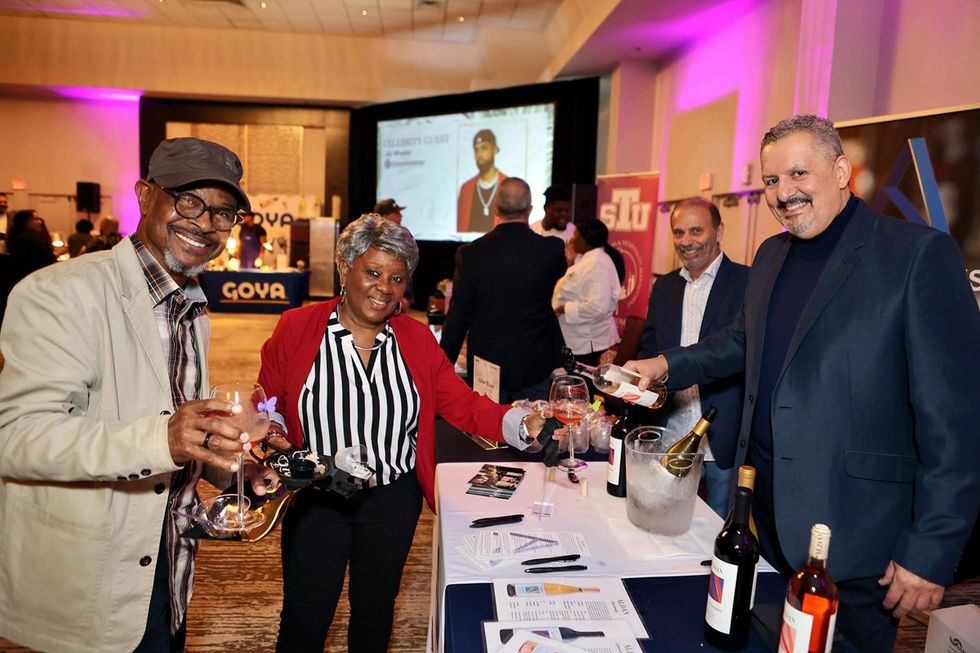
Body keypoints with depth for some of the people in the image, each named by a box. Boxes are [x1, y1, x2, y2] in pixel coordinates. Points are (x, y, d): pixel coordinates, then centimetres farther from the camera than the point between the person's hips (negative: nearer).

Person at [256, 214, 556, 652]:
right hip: (315, 500, -2)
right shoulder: (295, 329, -9)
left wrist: (521, 425, -23)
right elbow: (266, 405, 2)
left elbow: (463, 405, -7)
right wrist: (275, 434, -18)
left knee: (375, 611, 22)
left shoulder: (416, 338, -3)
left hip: (393, 501, 2)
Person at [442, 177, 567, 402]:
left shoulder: (470, 253, -12)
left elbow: (457, 317, -7)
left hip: (486, 366, 0)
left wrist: (444, 366, 3)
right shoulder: (552, 249, -11)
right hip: (535, 366, 0)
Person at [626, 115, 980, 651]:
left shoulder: (919, 254, -14)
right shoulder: (771, 254, 7)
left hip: (854, 529, -6)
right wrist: (666, 365, 6)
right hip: (770, 508, 6)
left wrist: (932, 550, -16)